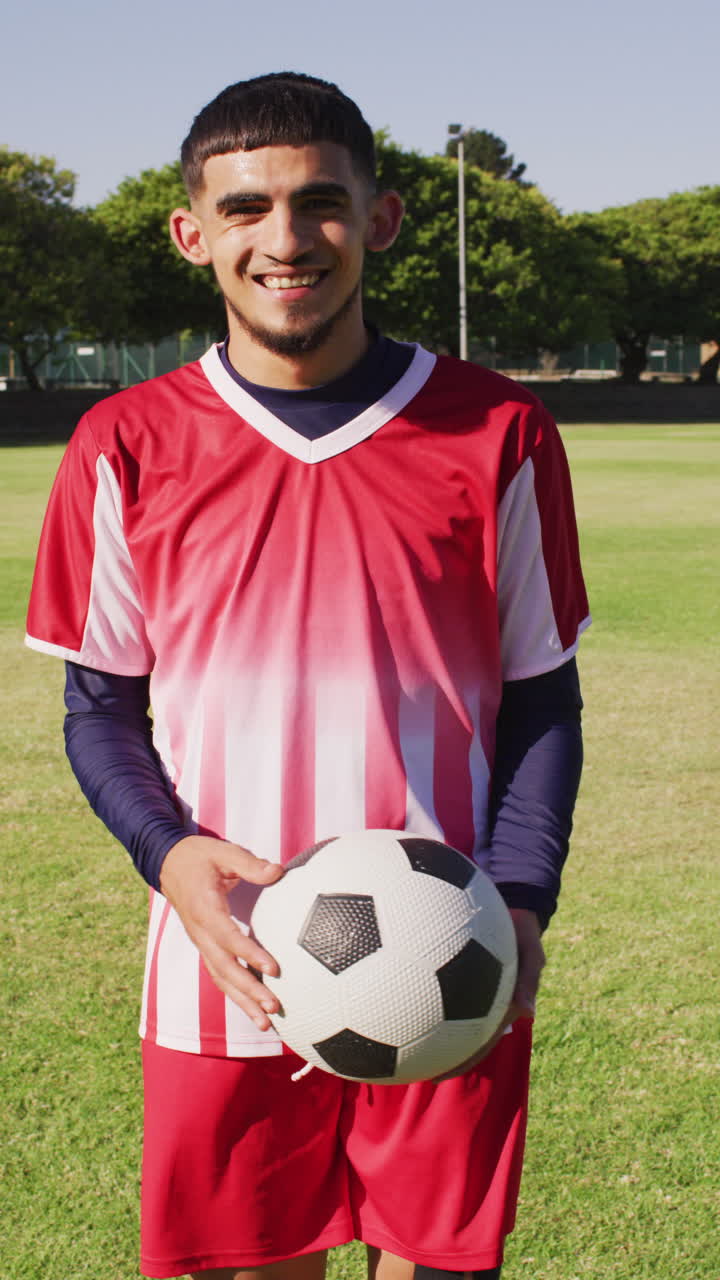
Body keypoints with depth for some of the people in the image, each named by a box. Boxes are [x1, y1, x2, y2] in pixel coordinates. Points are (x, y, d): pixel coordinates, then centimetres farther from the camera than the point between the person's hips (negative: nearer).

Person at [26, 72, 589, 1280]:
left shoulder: (496, 433, -2)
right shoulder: (126, 449, -1)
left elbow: (541, 702, 4)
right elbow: (101, 707, 5)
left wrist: (520, 902, -10)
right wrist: (171, 856, -14)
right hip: (224, 975, 1)